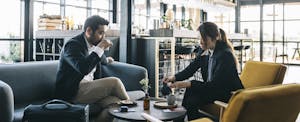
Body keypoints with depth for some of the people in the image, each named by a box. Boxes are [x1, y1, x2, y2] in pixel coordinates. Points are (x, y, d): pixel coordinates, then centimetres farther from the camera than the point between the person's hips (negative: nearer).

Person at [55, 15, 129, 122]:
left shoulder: (94, 44, 13)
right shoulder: (73, 45, -12)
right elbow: (83, 69, -30)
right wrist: (99, 49, -23)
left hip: (90, 89, 7)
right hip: (73, 92, -7)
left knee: (115, 103, -21)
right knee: (114, 82, -21)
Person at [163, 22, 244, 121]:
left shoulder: (225, 54, -24)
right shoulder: (204, 51, -2)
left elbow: (214, 84, -28)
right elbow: (191, 69, 0)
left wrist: (188, 84, -36)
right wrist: (174, 77, -19)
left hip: (229, 93, -7)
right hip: (212, 87, 7)